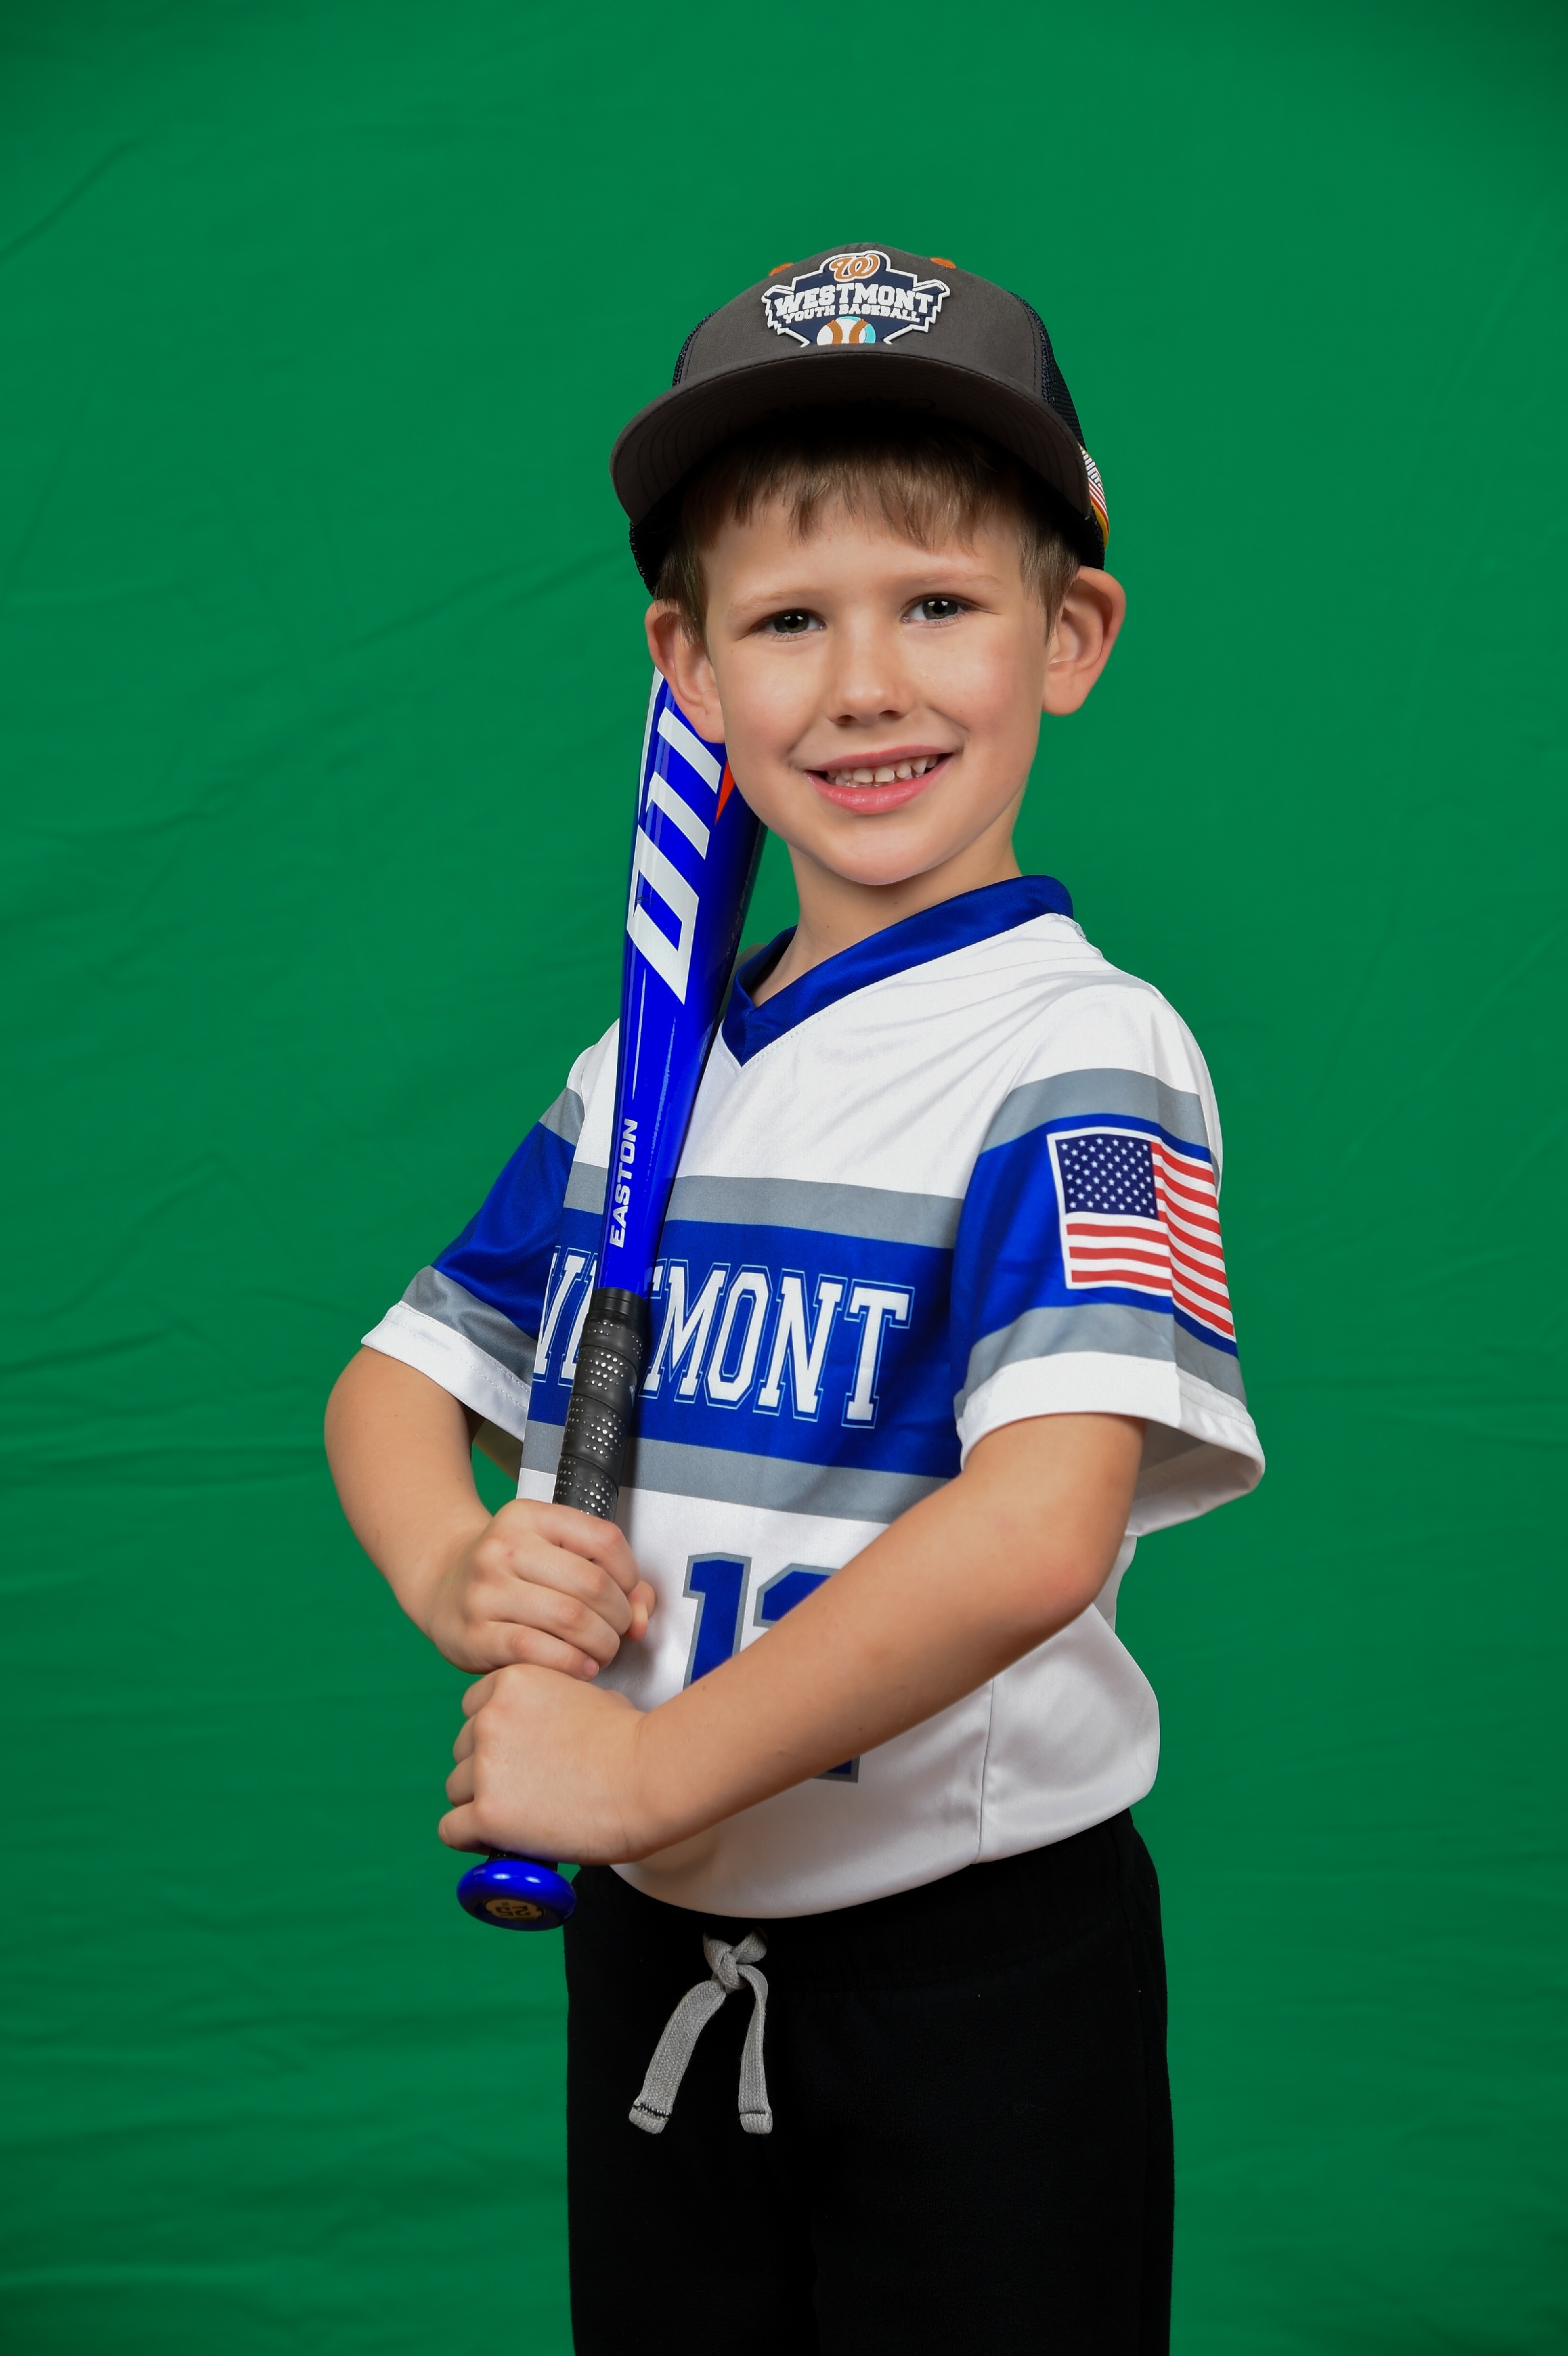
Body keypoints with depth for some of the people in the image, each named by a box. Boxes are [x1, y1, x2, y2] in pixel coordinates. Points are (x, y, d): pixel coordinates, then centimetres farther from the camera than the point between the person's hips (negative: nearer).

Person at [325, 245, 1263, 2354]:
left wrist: (654, 1771, -21)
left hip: (978, 1973, -5)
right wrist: (456, 1575, -11)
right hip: (651, 1962, 6)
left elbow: (1038, 1533, -29)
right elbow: (392, 1386, 11)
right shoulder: (642, 1069, 4)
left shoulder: (1080, 1051, -16)